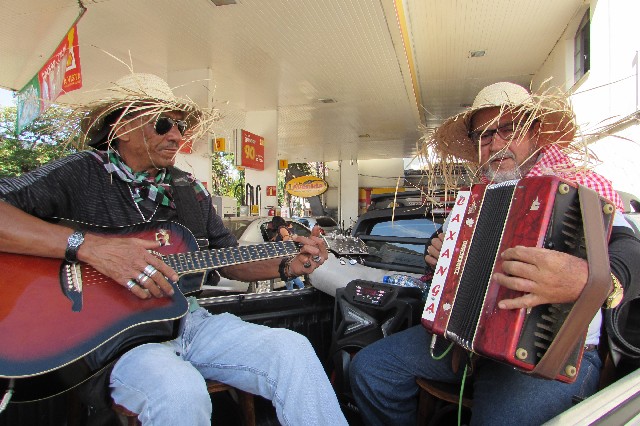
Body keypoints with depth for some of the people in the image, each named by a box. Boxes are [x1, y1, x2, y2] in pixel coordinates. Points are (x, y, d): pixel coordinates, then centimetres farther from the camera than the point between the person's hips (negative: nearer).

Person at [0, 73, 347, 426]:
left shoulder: (188, 188, 13)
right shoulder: (81, 174, -3)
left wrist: (287, 266, 1)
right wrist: (86, 246, -29)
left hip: (186, 319, 5)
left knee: (293, 351, -14)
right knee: (179, 391, -36)